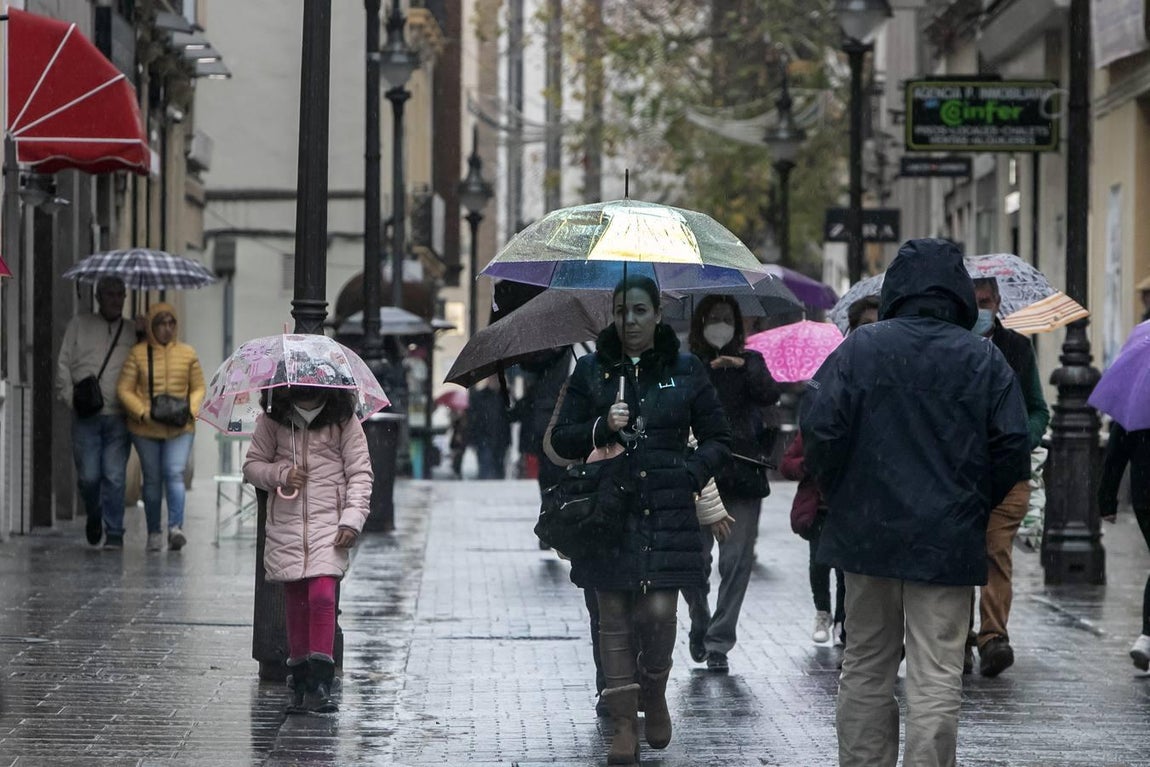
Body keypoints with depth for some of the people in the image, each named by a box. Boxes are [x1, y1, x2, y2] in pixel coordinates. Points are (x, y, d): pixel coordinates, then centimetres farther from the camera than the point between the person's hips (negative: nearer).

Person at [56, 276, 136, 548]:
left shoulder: (133, 332, 11)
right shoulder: (80, 325, 10)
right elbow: (63, 364, 9)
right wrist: (71, 399, -2)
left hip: (118, 416, 0)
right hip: (86, 416, 0)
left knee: (114, 477, -5)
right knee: (88, 476, -3)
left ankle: (114, 533, 1)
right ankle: (94, 516, 26)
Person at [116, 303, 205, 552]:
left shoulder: (187, 354, 5)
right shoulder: (138, 354, -1)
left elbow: (198, 388, 11)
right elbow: (124, 389, -3)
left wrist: (190, 410, -8)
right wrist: (143, 413, -16)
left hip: (180, 428, 0)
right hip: (146, 429, 0)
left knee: (175, 474, -15)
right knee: (152, 479, 7)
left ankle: (175, 527, -24)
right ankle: (154, 533, 17)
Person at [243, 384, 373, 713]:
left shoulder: (343, 422, 0)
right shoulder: (272, 421, 4)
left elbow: (360, 473, 1)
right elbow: (252, 465, 10)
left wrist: (353, 517, -10)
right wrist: (281, 475, -10)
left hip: (329, 523, -2)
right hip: (286, 524, 2)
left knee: (322, 597, -16)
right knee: (295, 602, 4)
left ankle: (320, 683, -14)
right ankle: (300, 683, 14)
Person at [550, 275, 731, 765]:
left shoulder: (685, 370, 6)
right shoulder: (592, 370, 7)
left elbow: (718, 439, 11)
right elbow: (561, 439, 8)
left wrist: (692, 472, -7)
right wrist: (601, 427, -11)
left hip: (667, 511, -1)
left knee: (658, 612, -9)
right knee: (614, 619, 0)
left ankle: (655, 694, 20)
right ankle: (624, 727, 6)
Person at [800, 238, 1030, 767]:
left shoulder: (861, 347, -3)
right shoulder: (986, 360, -1)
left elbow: (819, 429, -9)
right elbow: (1013, 450, -3)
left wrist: (835, 492, 7)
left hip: (868, 530, 1)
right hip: (949, 543, -1)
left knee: (866, 668, 13)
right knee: (937, 677, 0)